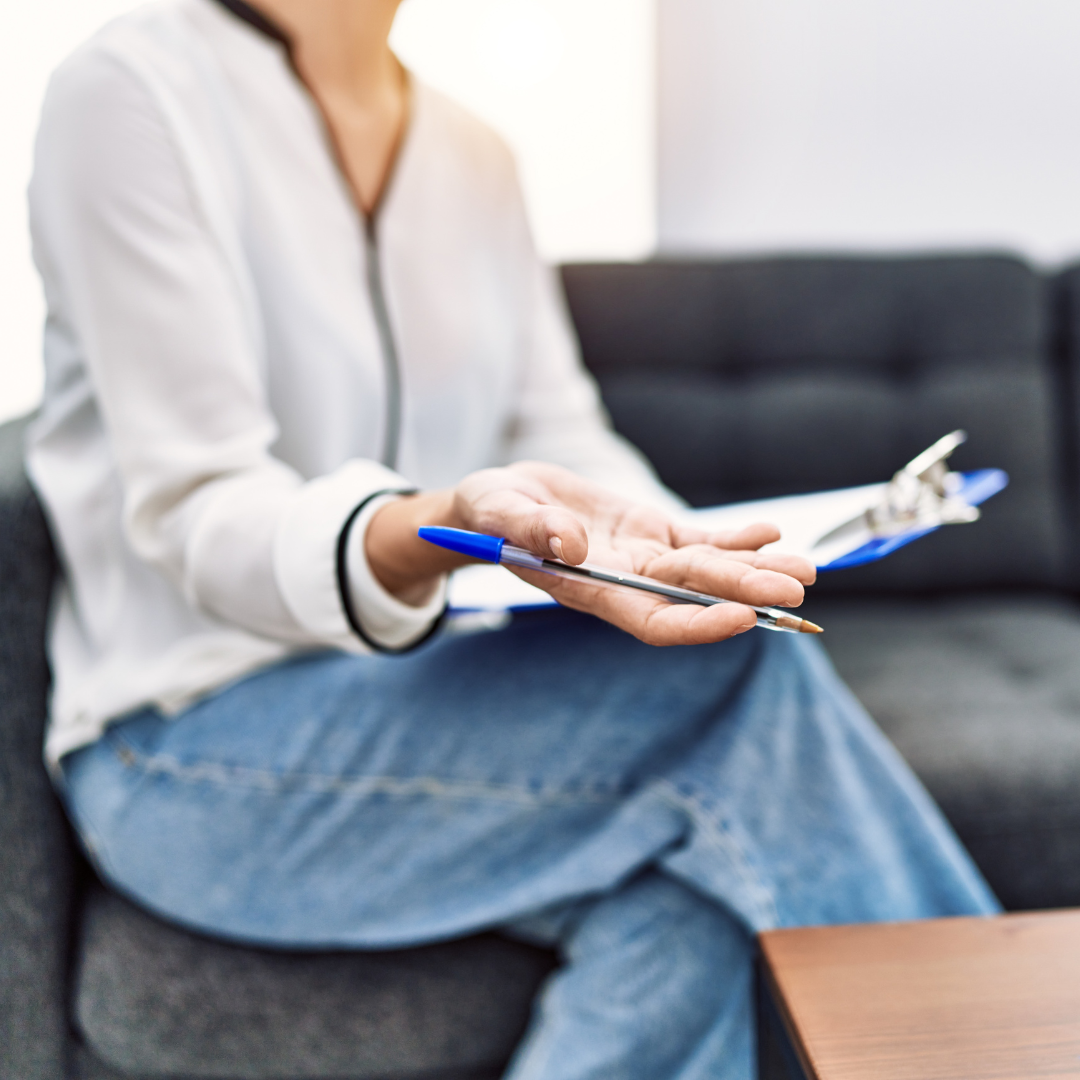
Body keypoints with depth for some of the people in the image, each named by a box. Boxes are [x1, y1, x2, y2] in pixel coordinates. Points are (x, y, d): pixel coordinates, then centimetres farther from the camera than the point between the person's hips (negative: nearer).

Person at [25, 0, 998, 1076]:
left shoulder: (474, 154, 11)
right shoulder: (130, 89, -10)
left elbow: (557, 426, 8)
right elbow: (197, 515, -18)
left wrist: (666, 542, -14)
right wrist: (440, 528, -39)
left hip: (414, 674, 6)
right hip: (189, 742, -6)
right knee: (750, 680, -24)